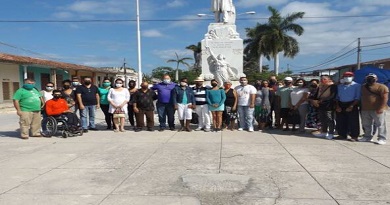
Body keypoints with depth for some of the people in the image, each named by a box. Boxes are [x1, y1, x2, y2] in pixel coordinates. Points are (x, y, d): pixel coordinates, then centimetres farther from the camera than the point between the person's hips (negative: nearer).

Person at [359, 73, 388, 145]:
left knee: (380, 124, -2)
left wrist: (380, 108, -20)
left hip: (377, 110, -6)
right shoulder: (363, 87, 14)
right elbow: (361, 98, 22)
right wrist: (361, 107, 17)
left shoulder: (381, 87, -8)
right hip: (365, 110, 7)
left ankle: (382, 139, 2)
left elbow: (385, 98, -14)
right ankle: (367, 137, 24)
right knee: (366, 125, 12)